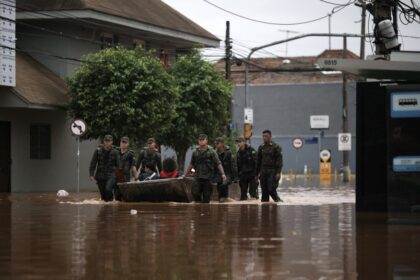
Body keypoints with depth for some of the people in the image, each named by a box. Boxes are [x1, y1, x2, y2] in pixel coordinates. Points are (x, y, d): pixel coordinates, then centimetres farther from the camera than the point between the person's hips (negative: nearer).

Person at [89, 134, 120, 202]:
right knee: (103, 194, 6)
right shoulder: (98, 151, 2)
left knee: (108, 189, -26)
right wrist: (91, 175, -5)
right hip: (100, 175, 2)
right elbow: (93, 163, 2)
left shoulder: (115, 152, 1)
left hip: (111, 176, -2)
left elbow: (118, 165, 3)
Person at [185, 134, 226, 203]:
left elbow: (218, 163, -5)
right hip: (198, 177, 3)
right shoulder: (195, 152, 8)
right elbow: (191, 164, 19)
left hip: (208, 177, -3)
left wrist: (222, 174, -14)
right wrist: (186, 173, 23)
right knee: (196, 195, 1)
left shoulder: (211, 151, -3)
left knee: (206, 196, 1)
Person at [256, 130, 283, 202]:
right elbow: (258, 160, 17)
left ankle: (277, 200, 10)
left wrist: (278, 173, -15)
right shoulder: (261, 147, 12)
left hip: (272, 172, -5)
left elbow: (279, 160, -6)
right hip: (263, 171, 5)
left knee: (271, 189, -12)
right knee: (264, 190, 3)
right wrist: (257, 173, 13)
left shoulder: (275, 147, -3)